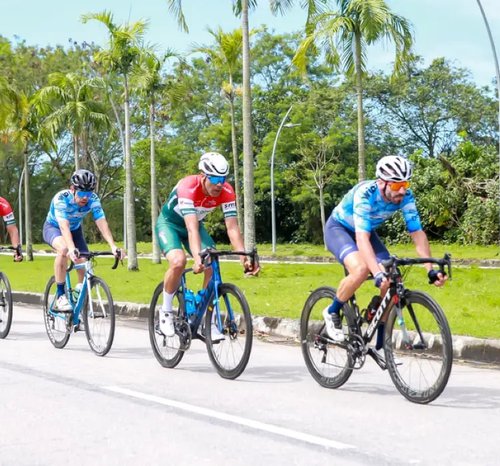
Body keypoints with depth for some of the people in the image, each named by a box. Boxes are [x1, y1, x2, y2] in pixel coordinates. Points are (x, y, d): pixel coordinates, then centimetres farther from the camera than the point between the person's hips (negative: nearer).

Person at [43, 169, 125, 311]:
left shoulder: (93, 199, -25)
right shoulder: (61, 198, -35)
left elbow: (102, 223, -34)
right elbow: (64, 226, -47)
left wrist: (113, 246, -49)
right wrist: (72, 249, -63)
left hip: (75, 229, 4)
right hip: (53, 227, -4)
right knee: (64, 249, -36)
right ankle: (60, 295, -25)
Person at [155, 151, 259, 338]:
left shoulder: (226, 191, -24)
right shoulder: (188, 187, -37)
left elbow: (232, 228, -27)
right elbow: (192, 229, -46)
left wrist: (244, 257, -40)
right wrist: (197, 258, -58)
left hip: (196, 223, 5)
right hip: (169, 223, -4)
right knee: (178, 261, -31)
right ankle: (166, 312, -8)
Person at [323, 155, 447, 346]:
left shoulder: (405, 197, -23)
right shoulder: (365, 194, -38)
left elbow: (417, 233, -21)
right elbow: (362, 239, -45)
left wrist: (431, 270, -32)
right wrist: (378, 274, -56)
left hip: (367, 231, 6)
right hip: (338, 228, -5)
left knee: (391, 281, -12)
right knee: (361, 269, -34)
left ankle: (381, 342, 3)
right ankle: (332, 312, -8)